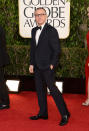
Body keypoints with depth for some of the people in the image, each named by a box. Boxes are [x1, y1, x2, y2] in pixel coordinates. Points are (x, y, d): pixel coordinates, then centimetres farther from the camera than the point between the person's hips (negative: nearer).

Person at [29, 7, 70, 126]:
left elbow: (57, 50, -11)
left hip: (47, 66, -8)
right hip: (37, 67, 8)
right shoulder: (34, 31, 13)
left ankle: (64, 114, 0)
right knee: (40, 89, 12)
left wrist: (52, 64, -14)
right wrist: (31, 64, 10)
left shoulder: (51, 31, -9)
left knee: (53, 89, -8)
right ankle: (43, 113, 24)